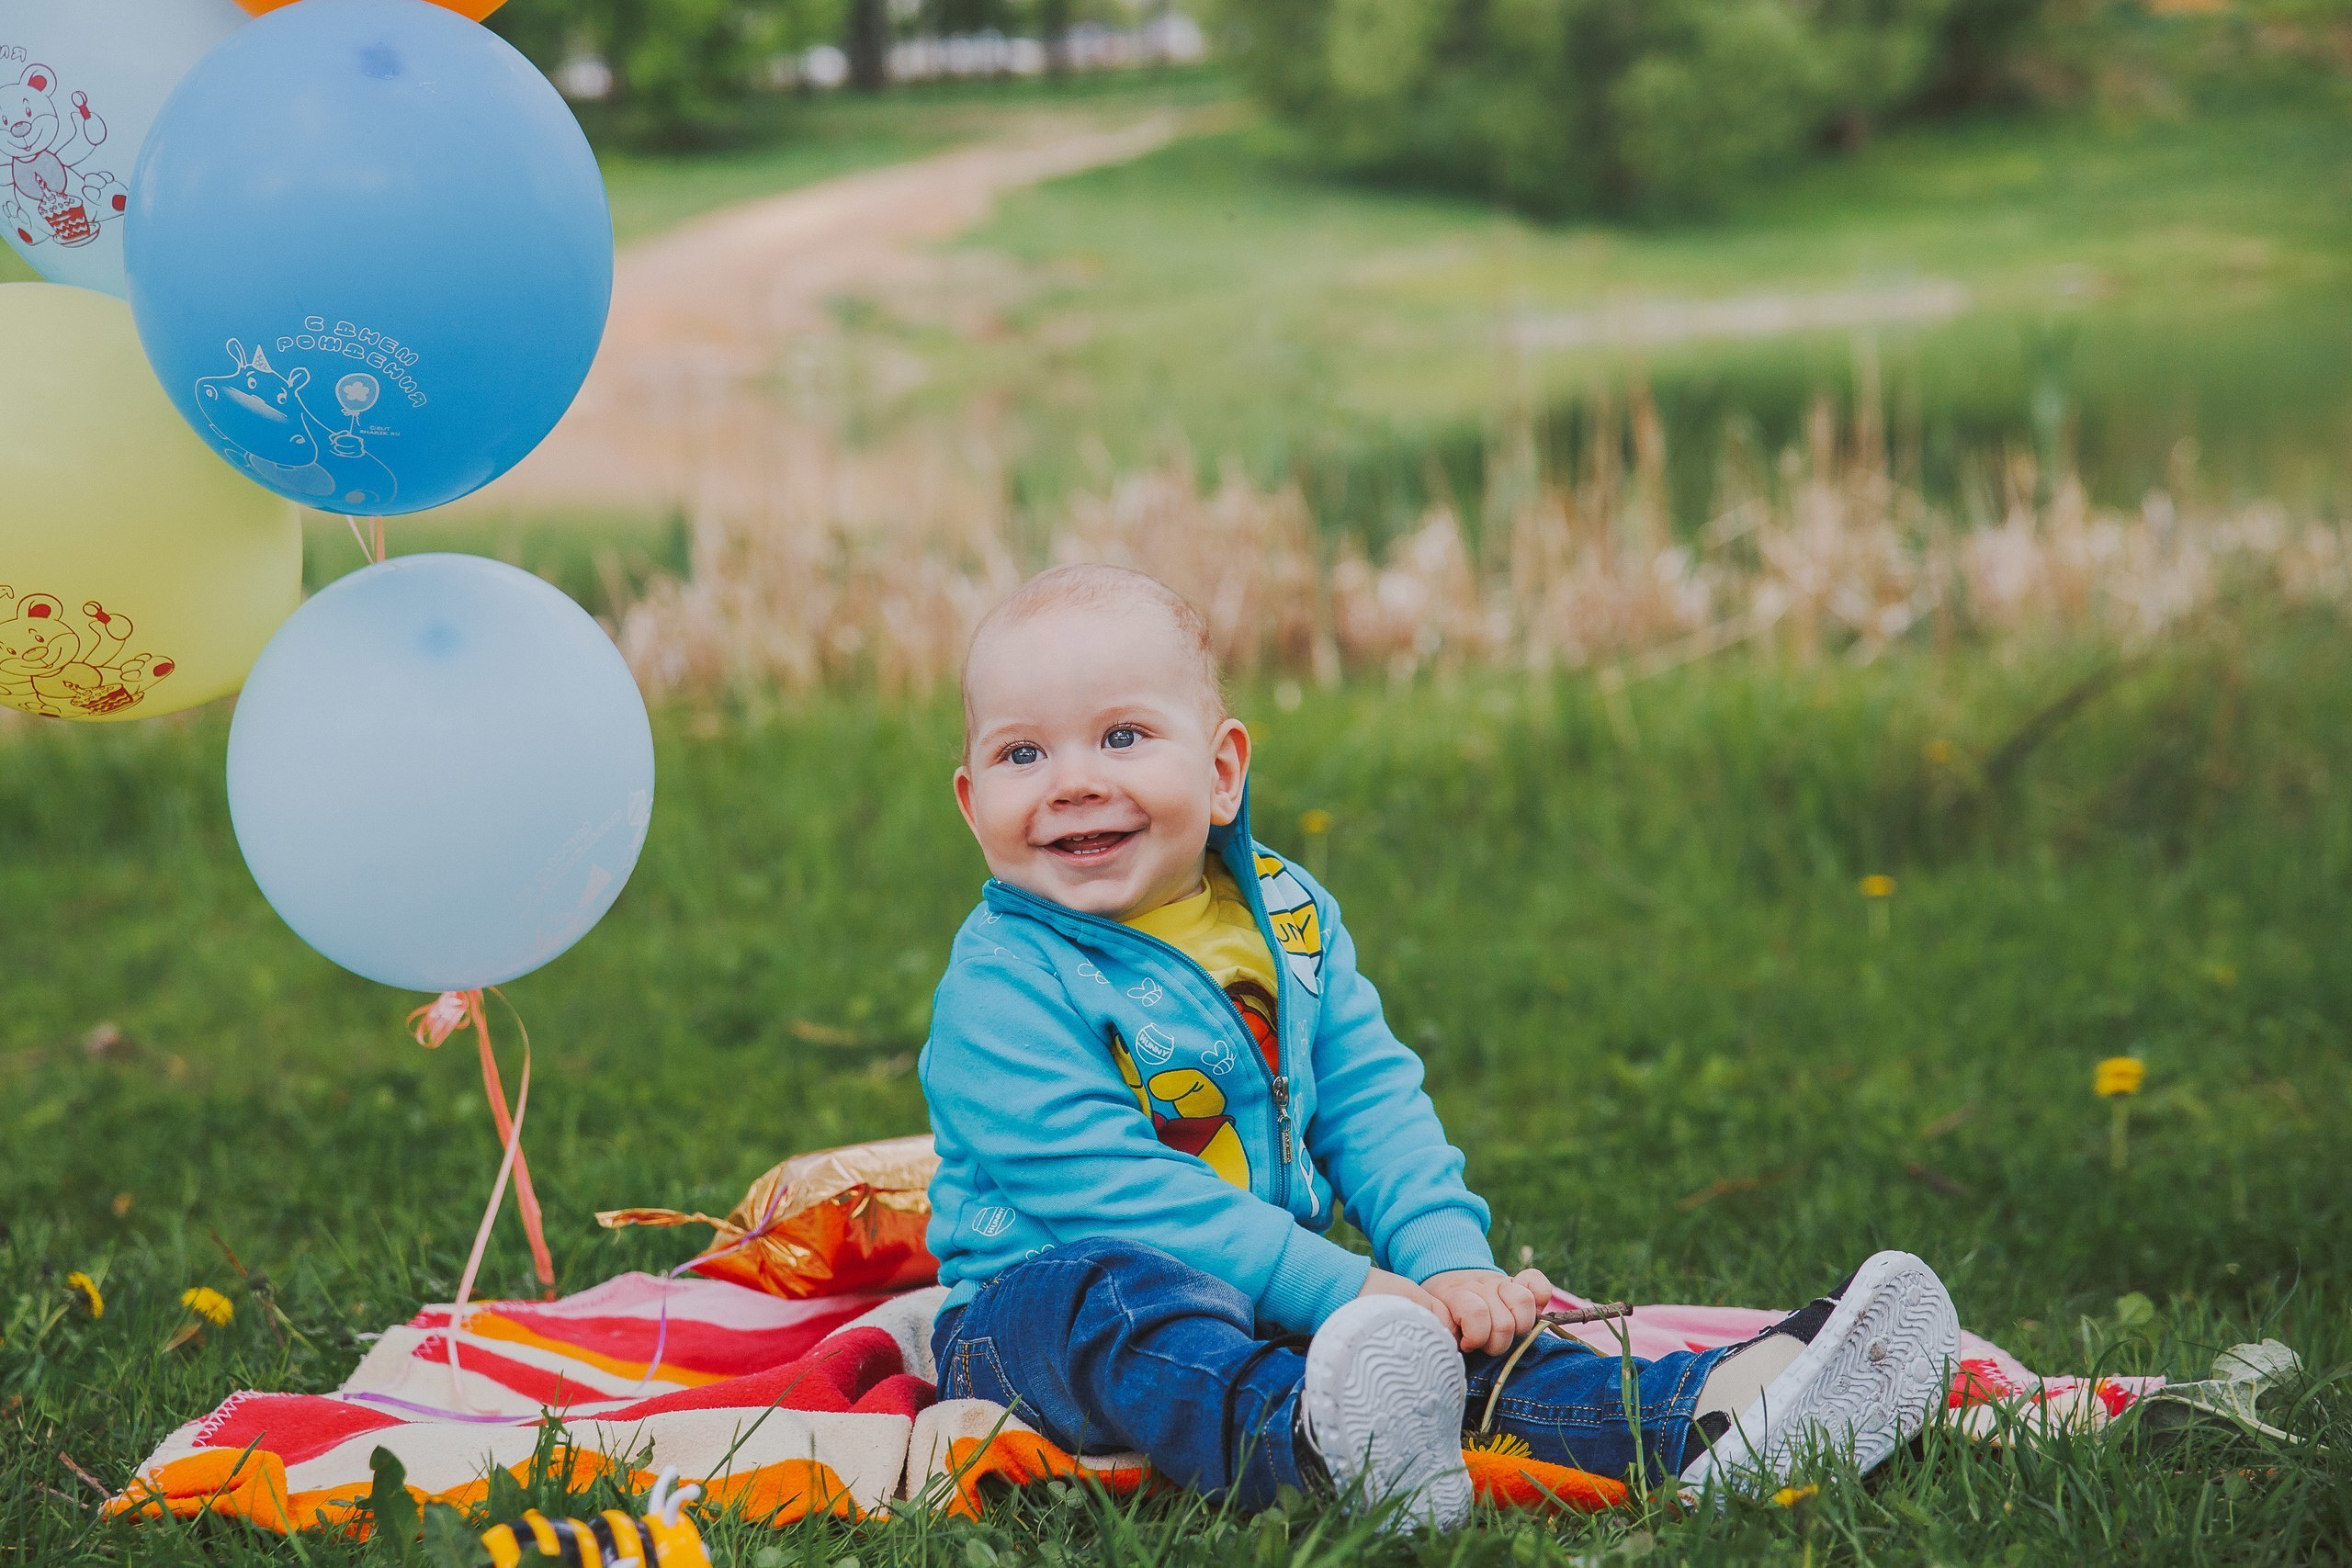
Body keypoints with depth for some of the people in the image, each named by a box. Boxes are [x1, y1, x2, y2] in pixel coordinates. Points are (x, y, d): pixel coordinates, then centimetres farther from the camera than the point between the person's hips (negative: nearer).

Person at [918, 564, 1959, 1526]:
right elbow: (1107, 1189, -22)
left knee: (1444, 1320, -12)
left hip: (1259, 1301, 7)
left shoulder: (1287, 918, 8)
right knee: (1110, 1293, -38)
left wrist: (1450, 1261, -10)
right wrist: (1336, 1288, -26)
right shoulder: (1003, 986, -15)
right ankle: (1309, 1445, -66)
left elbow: (1372, 1106, 9)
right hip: (1034, 1309, -7)